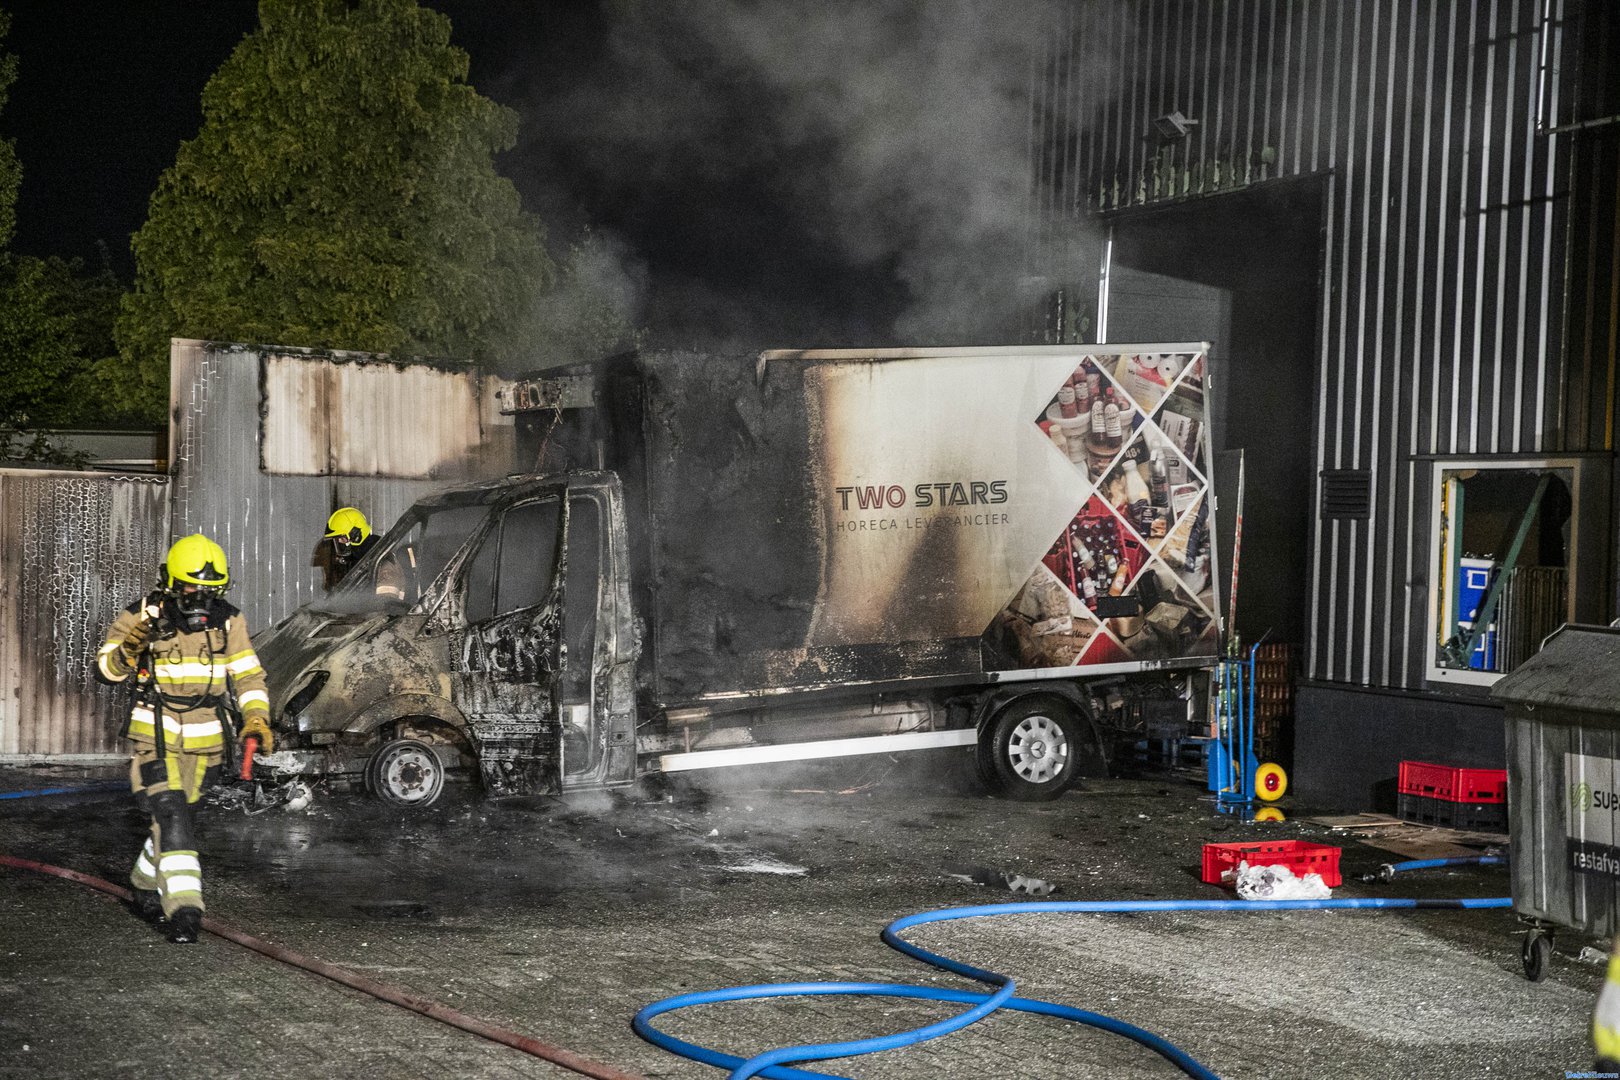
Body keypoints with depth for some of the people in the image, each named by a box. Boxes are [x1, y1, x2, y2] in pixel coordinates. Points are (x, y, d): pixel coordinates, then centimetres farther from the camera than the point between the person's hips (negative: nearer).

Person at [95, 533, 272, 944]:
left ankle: (147, 884, 40)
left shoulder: (228, 622, -1)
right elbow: (108, 668, -8)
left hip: (205, 741, 4)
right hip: (156, 737, -3)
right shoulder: (143, 616, -9)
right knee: (172, 819, -17)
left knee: (178, 817, 16)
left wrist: (256, 718, -11)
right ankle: (184, 909, -19)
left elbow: (248, 675, 3)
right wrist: (129, 647, -30)